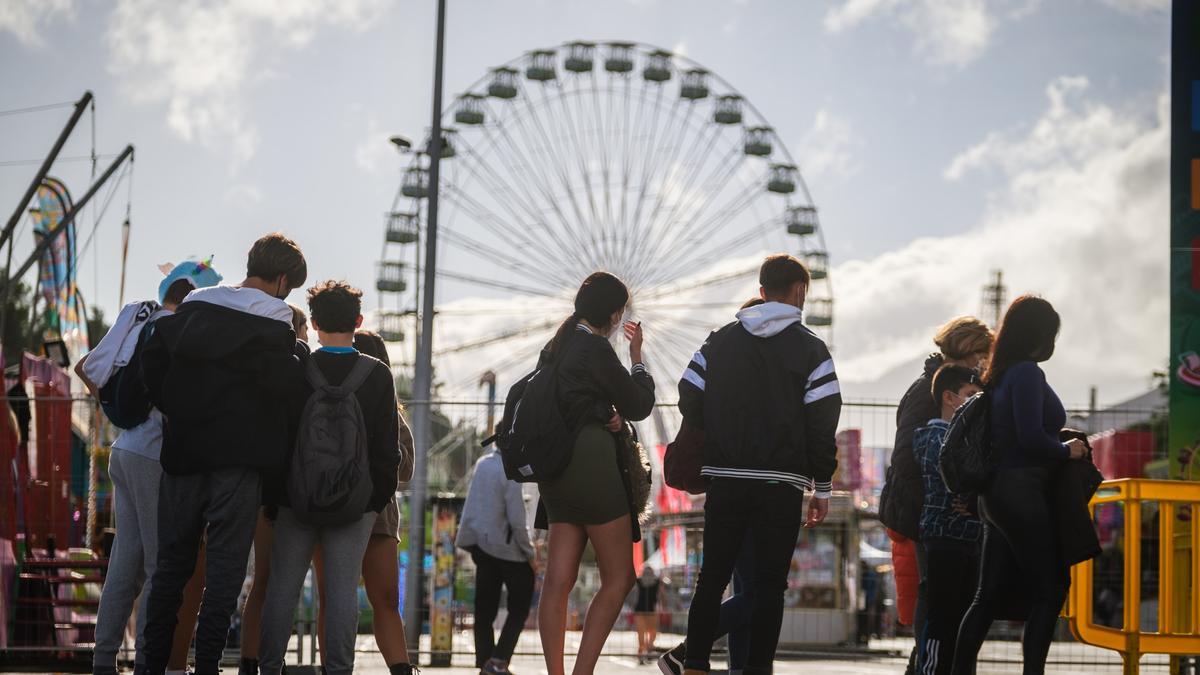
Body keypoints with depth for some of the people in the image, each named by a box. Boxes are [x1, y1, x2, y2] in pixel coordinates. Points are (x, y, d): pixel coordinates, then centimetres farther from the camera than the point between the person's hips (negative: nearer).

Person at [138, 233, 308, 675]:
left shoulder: (192, 308, 10)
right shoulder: (273, 321, -6)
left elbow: (153, 360, 4)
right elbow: (283, 382, -17)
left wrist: (175, 411, 11)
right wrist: (296, 350, 1)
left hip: (183, 452, 5)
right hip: (239, 457, -5)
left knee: (172, 561, 12)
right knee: (225, 564, -1)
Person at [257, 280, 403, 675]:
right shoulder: (378, 374, -2)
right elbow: (388, 447, 0)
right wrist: (380, 497, 8)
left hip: (295, 496, 0)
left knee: (283, 585, 6)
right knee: (343, 587, 0)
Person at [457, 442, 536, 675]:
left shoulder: (483, 463, 3)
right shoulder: (510, 472, -17)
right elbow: (517, 521, -17)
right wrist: (531, 554, -8)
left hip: (482, 547, 7)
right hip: (508, 550, -7)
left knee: (484, 610, 10)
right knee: (520, 608, 5)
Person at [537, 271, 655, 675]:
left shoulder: (556, 348, 13)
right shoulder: (596, 349, -12)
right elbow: (639, 406, -5)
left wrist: (608, 416, 2)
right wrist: (637, 355, 7)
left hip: (558, 472, 8)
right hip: (592, 470, -8)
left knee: (558, 581, 3)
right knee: (619, 579, 0)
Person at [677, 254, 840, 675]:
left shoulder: (719, 341, 8)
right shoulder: (810, 348, -1)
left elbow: (690, 403, 5)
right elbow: (823, 423, -5)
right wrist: (822, 487, 1)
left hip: (725, 480, 3)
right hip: (782, 483, -3)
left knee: (712, 578, 10)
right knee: (769, 584, 2)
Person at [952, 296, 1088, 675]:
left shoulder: (999, 376, 14)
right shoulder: (1026, 373, -13)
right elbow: (1031, 438, -21)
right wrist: (1066, 451, -5)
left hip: (998, 491, 9)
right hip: (1022, 491, -9)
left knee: (989, 594, 10)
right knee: (1050, 589, -3)